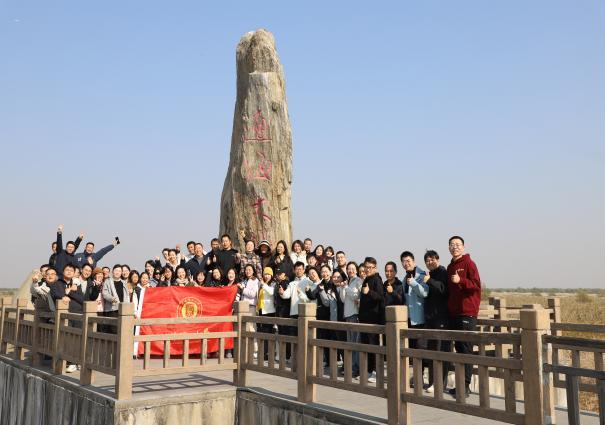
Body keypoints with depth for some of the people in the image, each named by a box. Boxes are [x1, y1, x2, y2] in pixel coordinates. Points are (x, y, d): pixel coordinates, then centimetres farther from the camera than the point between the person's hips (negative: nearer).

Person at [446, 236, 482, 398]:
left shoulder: (469, 263, -4)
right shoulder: (450, 267, 17)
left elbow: (477, 285, -12)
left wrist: (460, 280, -24)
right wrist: (448, 306, 11)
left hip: (467, 312, -7)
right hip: (454, 312, 7)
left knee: (466, 350, -7)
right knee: (459, 348, 10)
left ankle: (465, 386, -6)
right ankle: (460, 384, 15)